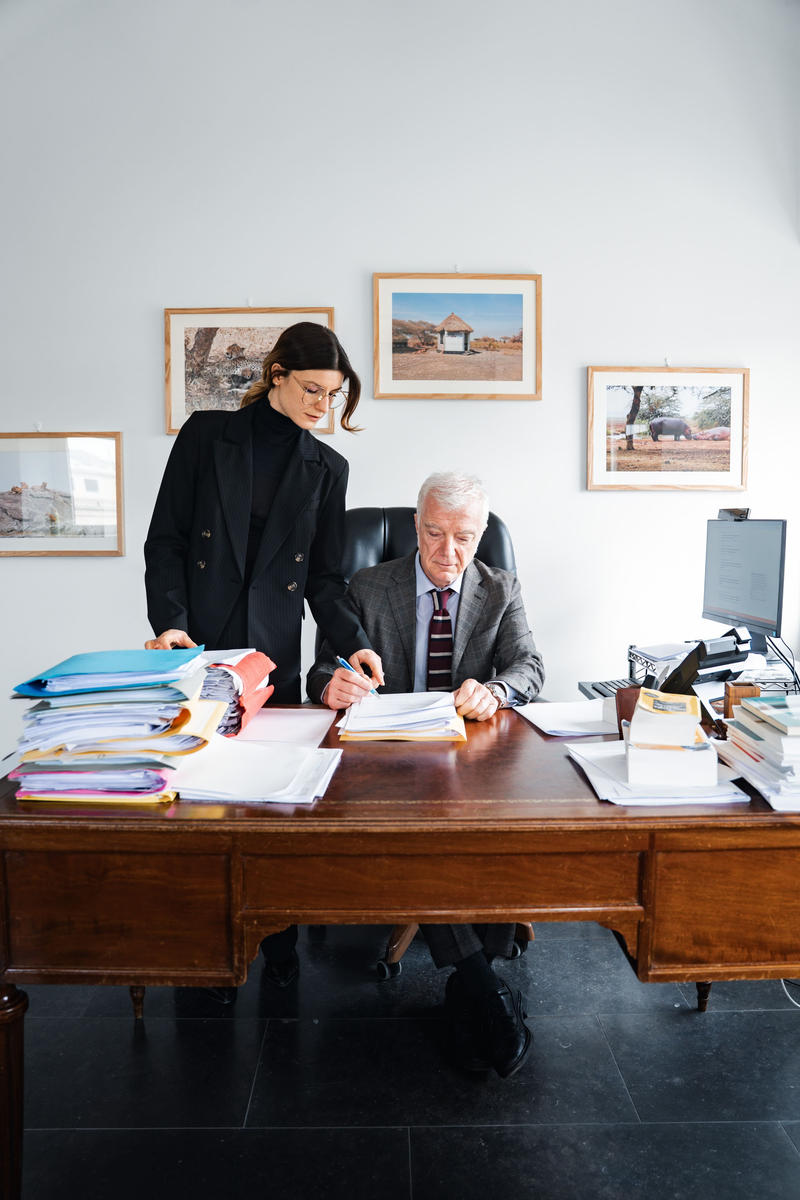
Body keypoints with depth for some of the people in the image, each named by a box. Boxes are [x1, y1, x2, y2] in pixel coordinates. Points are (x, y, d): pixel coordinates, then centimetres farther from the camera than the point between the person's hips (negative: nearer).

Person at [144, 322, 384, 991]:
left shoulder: (327, 469, 9)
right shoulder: (207, 435, 4)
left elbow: (324, 577, 9)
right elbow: (166, 540, 2)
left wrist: (353, 641, -6)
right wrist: (170, 622, -12)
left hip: (274, 657, 1)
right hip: (197, 649, -1)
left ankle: (278, 940, 20)